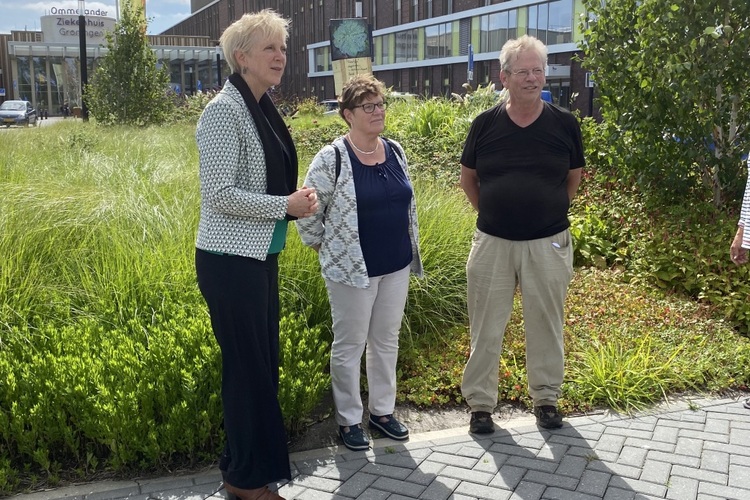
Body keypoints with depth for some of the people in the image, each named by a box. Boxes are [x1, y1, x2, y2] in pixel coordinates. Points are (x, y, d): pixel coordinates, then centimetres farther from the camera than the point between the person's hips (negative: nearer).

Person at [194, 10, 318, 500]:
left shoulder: (263, 109, 12)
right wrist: (285, 206, -16)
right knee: (247, 367, 1)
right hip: (231, 261, -9)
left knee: (263, 362, 16)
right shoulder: (225, 110, -15)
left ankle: (252, 461, 32)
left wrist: (298, 195, 3)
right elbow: (219, 192, -21)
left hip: (260, 256, 9)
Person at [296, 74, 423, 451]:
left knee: (387, 340, 15)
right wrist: (323, 247, -1)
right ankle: (348, 420, 21)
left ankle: (382, 410, 31)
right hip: (352, 269, -6)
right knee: (350, 345, 6)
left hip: (396, 266, 6)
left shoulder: (395, 151, 6)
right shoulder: (331, 158, -13)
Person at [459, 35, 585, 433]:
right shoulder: (485, 124, -2)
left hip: (548, 243, 0)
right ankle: (480, 402, 22)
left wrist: (550, 211, 10)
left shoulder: (564, 124, -2)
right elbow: (468, 177, 11)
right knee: (486, 326, 7)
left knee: (546, 325, 12)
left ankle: (546, 398, 30)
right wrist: (491, 212, 7)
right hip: (492, 242, 0)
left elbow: (574, 177, 12)